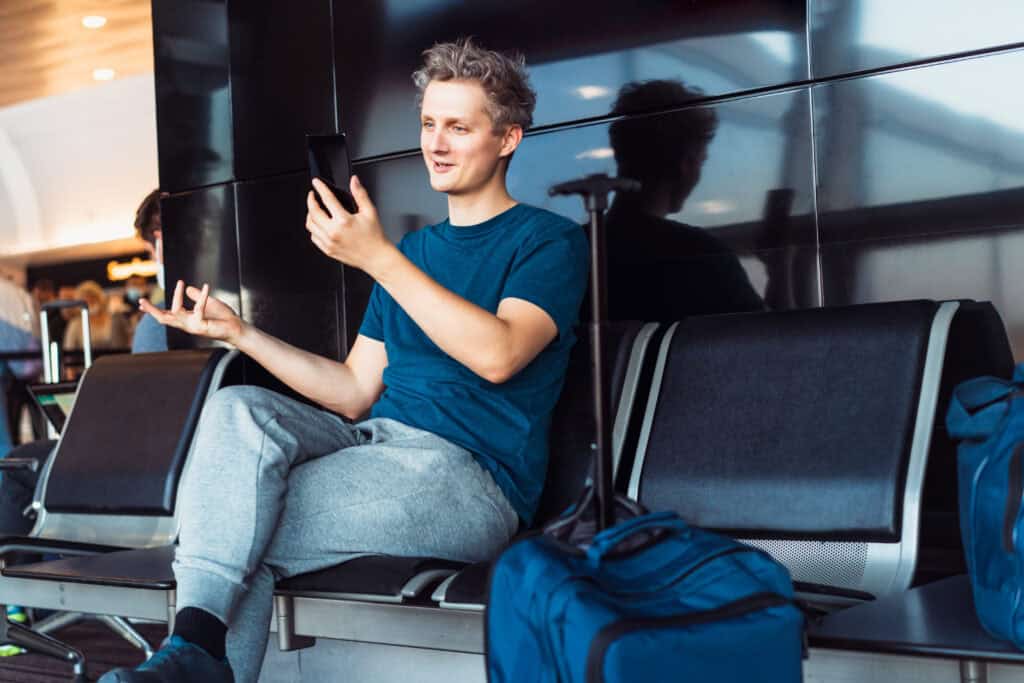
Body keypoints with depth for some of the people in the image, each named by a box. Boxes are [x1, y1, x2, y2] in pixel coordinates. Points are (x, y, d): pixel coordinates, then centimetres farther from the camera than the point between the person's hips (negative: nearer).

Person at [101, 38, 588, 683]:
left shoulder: (550, 239, 2)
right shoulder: (415, 249, 23)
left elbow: (497, 355, -19)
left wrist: (378, 258, -21)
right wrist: (239, 332, 9)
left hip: (470, 477, -6)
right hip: (373, 440, 7)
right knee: (237, 407, -22)